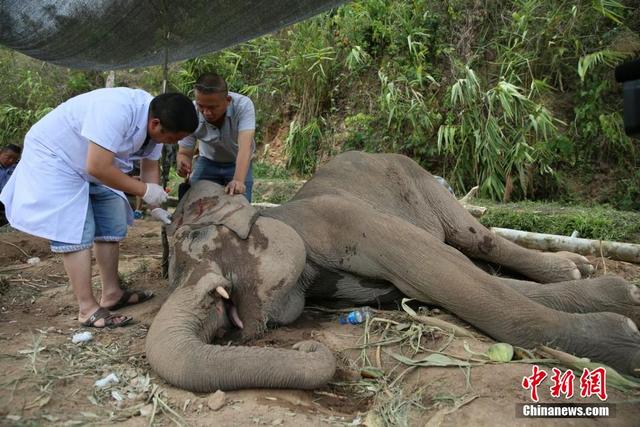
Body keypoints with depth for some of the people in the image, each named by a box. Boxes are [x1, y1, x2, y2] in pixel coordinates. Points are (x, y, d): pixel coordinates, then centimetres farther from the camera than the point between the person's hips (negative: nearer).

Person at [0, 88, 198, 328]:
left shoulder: (155, 123, -10)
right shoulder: (116, 111, -38)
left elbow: (150, 167, 0)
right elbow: (98, 168, -38)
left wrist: (156, 207, -9)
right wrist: (144, 190, -29)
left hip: (95, 166, 9)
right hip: (53, 157, -9)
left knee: (112, 227, 7)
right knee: (76, 232, -13)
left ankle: (111, 294, 16)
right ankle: (87, 309, -8)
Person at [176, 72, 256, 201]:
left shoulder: (243, 105, -32)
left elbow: (245, 146, -42)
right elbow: (184, 152, -17)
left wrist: (238, 181, -57)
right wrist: (183, 164, -41)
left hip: (238, 163, -2)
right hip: (207, 161, 2)